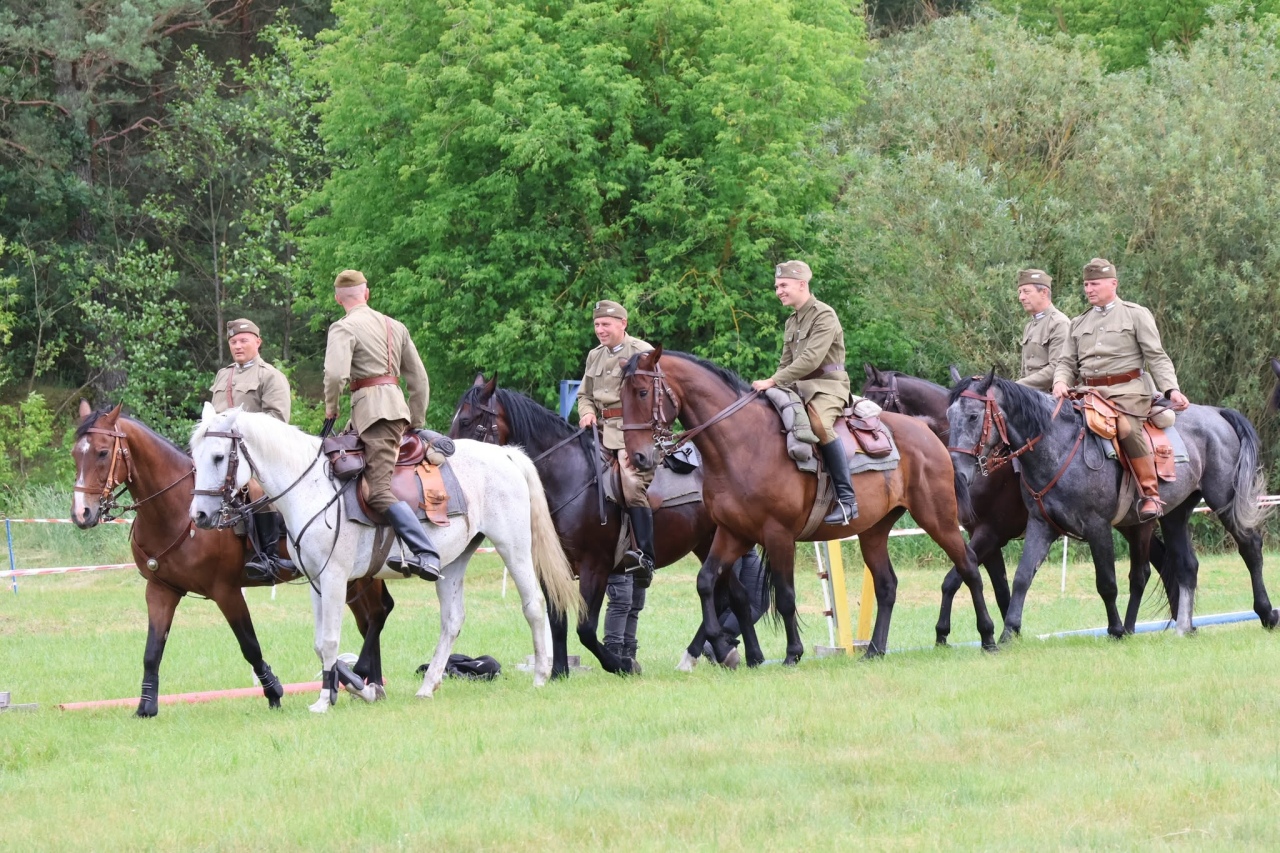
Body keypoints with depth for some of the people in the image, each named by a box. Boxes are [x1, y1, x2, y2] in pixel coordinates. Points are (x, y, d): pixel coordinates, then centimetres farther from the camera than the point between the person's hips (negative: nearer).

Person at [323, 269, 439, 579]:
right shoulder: (395, 326, 19)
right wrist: (417, 424, 24)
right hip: (397, 404, 9)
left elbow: (336, 374, -20)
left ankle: (427, 555, -29)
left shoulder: (344, 328, -4)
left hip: (373, 408, -9)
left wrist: (330, 408, -3)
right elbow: (419, 378, 19)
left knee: (379, 489, -15)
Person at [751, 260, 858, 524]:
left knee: (820, 423, -36)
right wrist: (770, 385, 0)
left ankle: (847, 499, -36)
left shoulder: (824, 316, -11)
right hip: (800, 387, 10)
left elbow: (811, 359, -22)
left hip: (827, 386, -10)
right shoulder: (792, 322, 17)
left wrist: (774, 381, -24)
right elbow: (786, 363, 20)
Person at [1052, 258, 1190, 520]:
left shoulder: (1136, 315, 9)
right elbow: (1067, 362, 19)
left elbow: (1156, 357, 4)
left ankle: (1151, 494, -26)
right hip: (1089, 392, 5)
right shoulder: (1079, 323, 23)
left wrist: (1171, 390, -11)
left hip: (1127, 390, -5)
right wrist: (1061, 383, -5)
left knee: (1128, 426, -34)